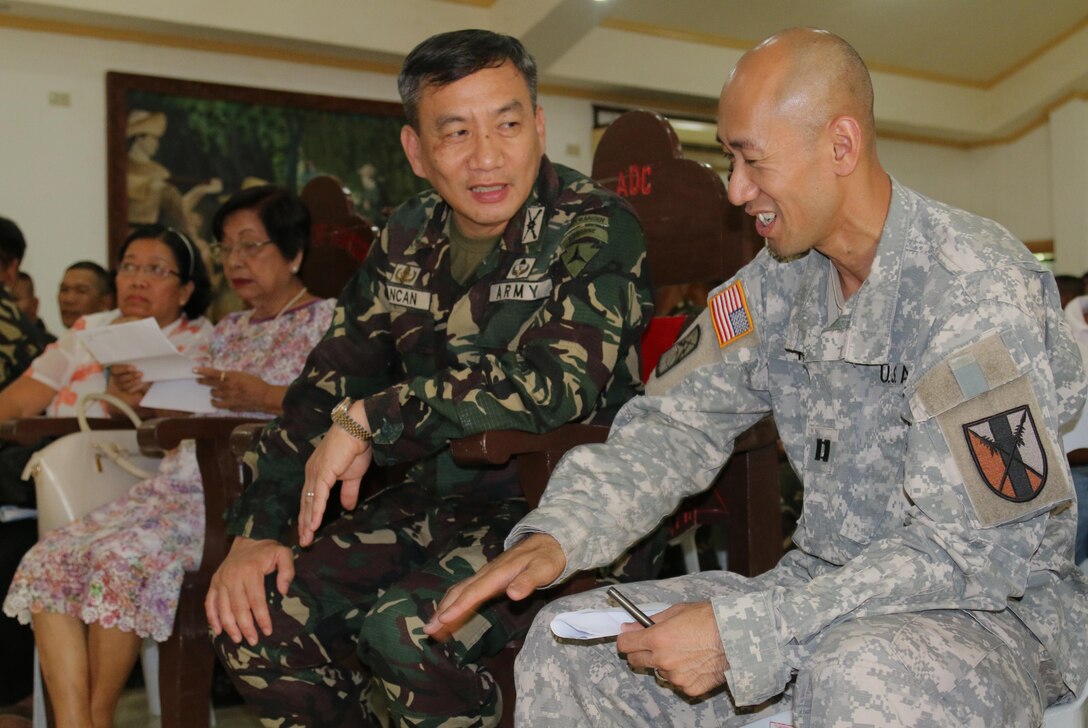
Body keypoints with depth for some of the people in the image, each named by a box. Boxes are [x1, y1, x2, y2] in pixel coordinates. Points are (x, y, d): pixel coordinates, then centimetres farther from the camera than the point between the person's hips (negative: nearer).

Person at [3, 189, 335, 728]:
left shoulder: (326, 319, 3)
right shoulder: (228, 330, 26)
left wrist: (266, 396, -18)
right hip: (180, 480, 8)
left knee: (123, 556, -29)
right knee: (49, 559, -14)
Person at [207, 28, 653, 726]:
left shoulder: (596, 227, -12)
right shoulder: (407, 240, 7)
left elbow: (557, 382, -25)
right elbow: (328, 384, 10)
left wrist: (369, 420, -18)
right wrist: (254, 532, 0)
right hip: (435, 499, 6)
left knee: (403, 629, -29)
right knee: (254, 614, -8)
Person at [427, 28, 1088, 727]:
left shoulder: (980, 288, -19)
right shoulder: (780, 281, 3)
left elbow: (971, 550, -23)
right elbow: (676, 423, 2)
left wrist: (743, 634, -28)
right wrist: (556, 534, -17)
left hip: (999, 603, -6)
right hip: (825, 584, 6)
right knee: (567, 641, -2)